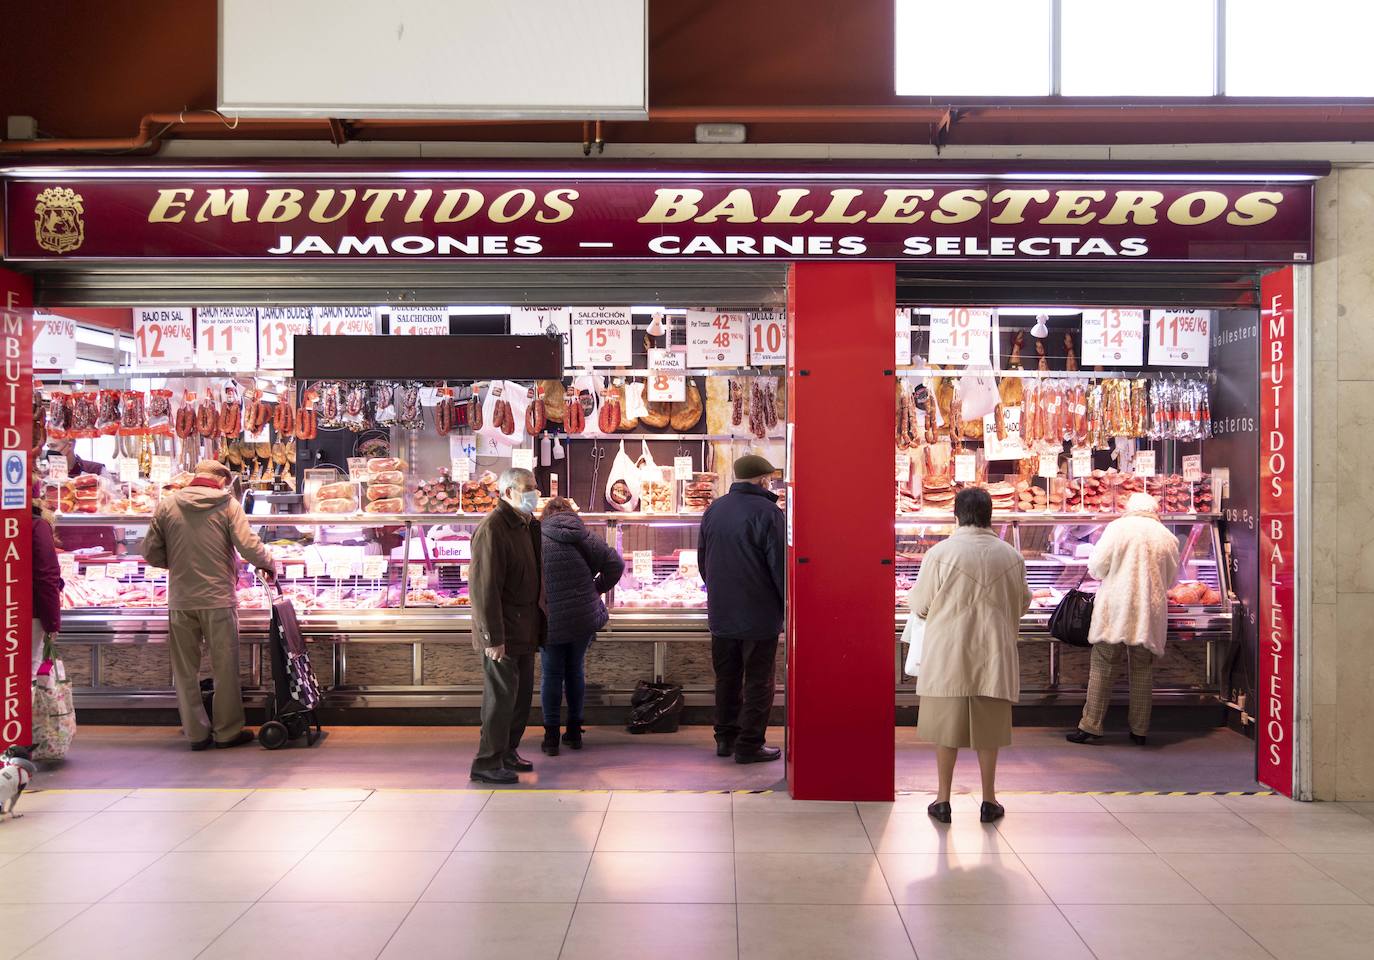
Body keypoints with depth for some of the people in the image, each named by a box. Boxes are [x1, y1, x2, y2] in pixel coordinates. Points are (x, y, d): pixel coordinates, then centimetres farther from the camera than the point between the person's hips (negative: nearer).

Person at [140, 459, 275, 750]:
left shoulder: (167, 505, 3)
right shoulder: (228, 505, -5)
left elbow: (151, 553, 3)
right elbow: (249, 546, -12)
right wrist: (269, 564, 5)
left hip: (180, 600, 3)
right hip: (218, 598, -2)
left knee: (186, 669, 12)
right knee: (225, 668, 8)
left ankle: (196, 733, 17)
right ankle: (227, 731, 14)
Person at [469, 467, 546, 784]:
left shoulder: (528, 526, 12)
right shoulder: (493, 529, -18)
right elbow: (483, 587, -22)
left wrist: (537, 626, 18)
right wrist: (493, 636, -24)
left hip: (524, 628, 9)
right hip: (502, 630, -9)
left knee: (522, 694, 16)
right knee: (502, 696, -4)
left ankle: (507, 752, 30)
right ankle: (487, 763, 6)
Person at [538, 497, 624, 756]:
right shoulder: (585, 537, 1)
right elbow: (615, 564, -3)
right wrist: (597, 589, 9)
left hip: (553, 619, -3)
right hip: (585, 618, 3)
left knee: (552, 675, 7)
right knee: (575, 671, 16)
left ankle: (551, 736, 9)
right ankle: (574, 731, 22)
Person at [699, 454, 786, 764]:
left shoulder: (713, 511, 8)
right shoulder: (767, 512, -14)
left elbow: (702, 561, 17)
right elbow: (780, 565, -14)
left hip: (721, 613, 6)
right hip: (759, 614, -6)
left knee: (727, 677, 16)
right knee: (758, 681, 2)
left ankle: (725, 738, 22)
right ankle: (749, 744, 4)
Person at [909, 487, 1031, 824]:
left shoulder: (940, 553, -11)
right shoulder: (1011, 556, -1)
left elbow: (920, 605, -4)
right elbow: (1022, 604, 12)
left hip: (948, 655, -2)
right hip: (993, 654, 2)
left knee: (946, 725, 8)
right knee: (989, 727, 11)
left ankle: (943, 798, 14)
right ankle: (989, 799, 18)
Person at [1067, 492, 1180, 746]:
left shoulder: (1118, 527, -3)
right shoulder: (1168, 537, 7)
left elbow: (1096, 566, -5)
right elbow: (1170, 580, 17)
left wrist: (1105, 573, 16)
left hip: (1114, 610, -3)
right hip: (1150, 612, 3)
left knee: (1102, 666, 2)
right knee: (1143, 670, 10)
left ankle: (1091, 727, 2)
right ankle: (1139, 730, 15)